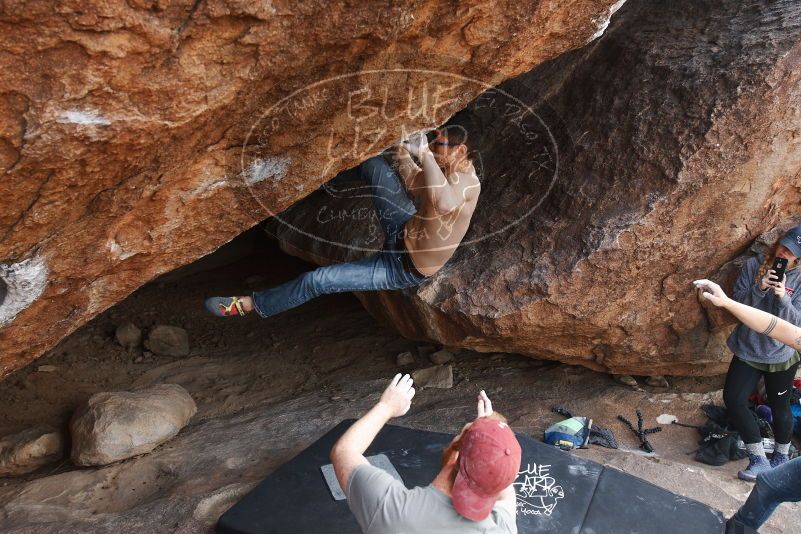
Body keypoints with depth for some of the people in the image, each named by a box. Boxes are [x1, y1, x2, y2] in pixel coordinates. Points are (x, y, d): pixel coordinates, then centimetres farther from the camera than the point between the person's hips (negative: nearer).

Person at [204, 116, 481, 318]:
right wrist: (403, 155, -2)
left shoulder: (468, 182, -32)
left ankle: (253, 304, 20)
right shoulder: (449, 169, -6)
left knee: (316, 280, -2)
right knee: (374, 164, -6)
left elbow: (444, 204, -58)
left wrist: (424, 153, -48)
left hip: (404, 268, -8)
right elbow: (415, 185, 15)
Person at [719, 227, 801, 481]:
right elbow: (737, 301, -8)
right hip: (747, 350, 2)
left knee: (779, 407, 11)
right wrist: (759, 289, -26)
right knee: (733, 399, -8)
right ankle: (759, 460, 6)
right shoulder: (754, 265, -6)